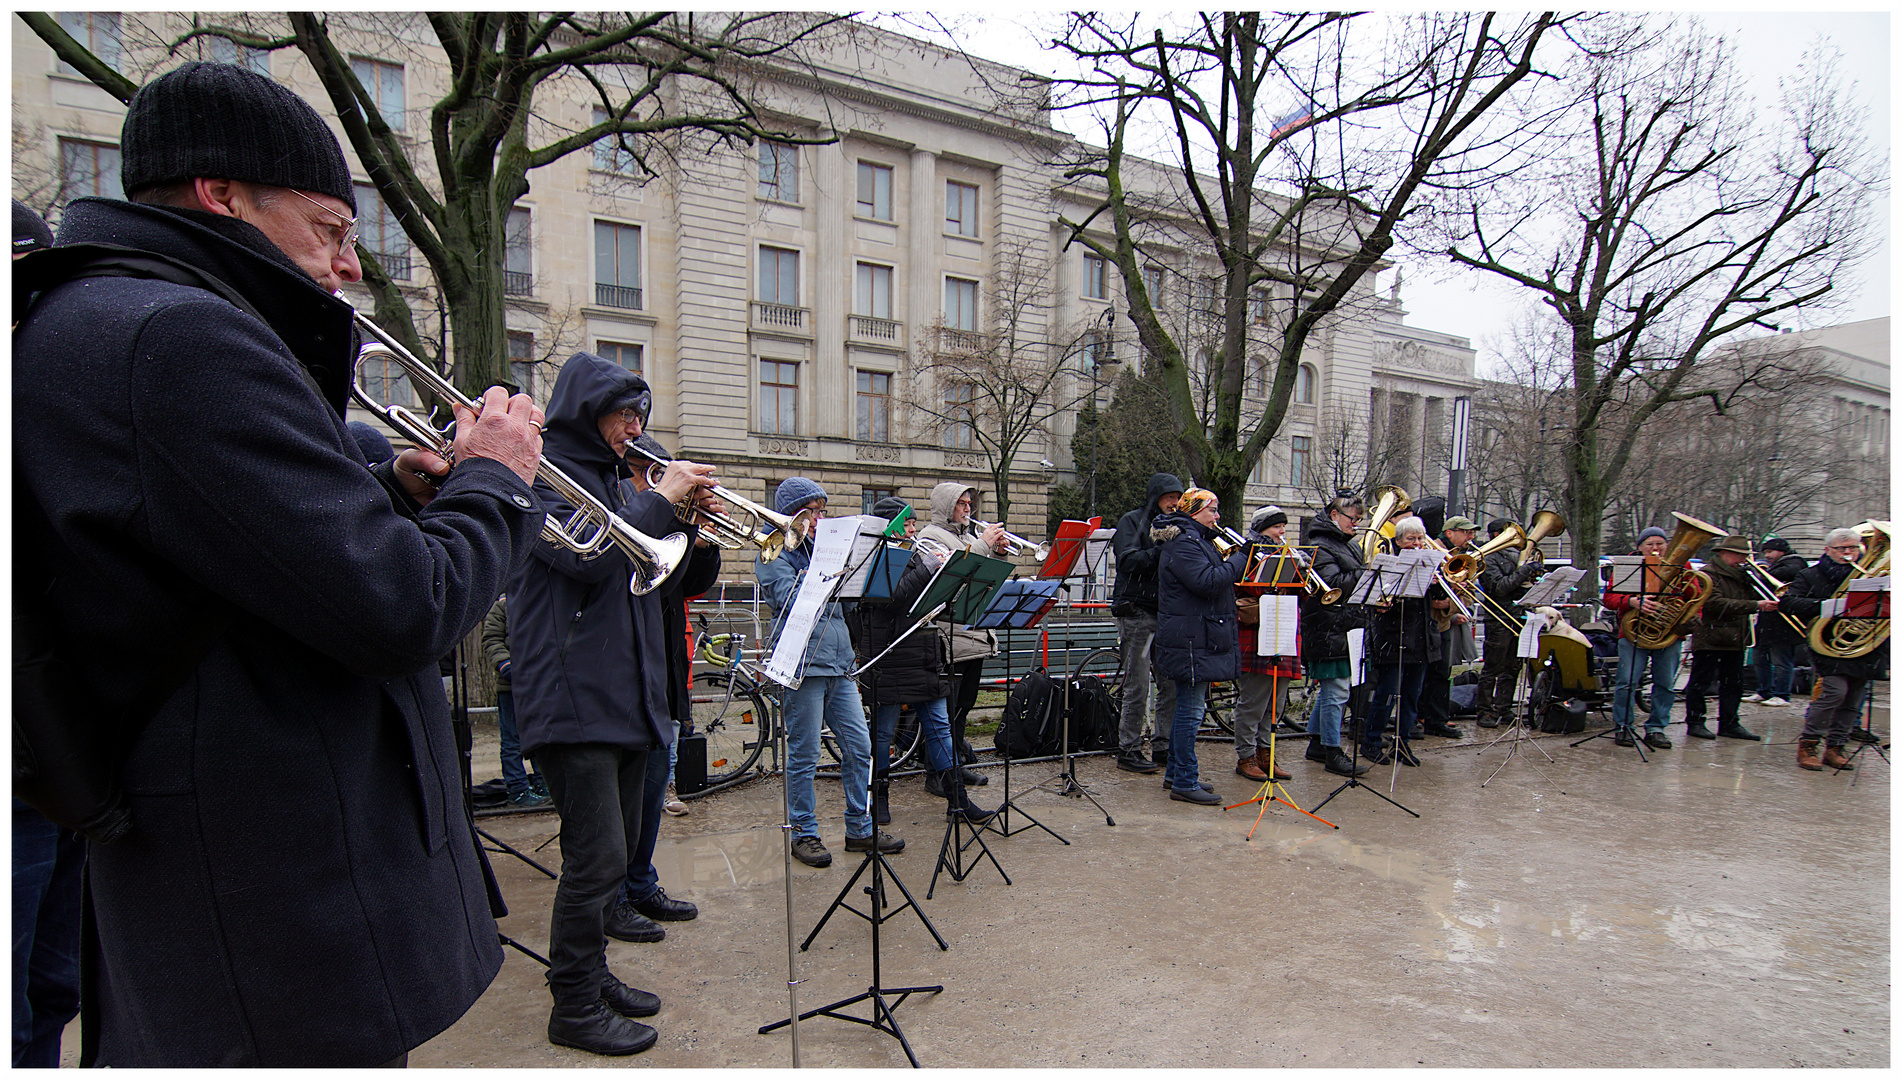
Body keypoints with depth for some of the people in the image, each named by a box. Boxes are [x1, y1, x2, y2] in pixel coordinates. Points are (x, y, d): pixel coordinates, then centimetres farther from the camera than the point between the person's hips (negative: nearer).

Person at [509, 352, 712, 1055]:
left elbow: (655, 572, 17)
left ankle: (593, 976, 31)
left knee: (617, 849, 16)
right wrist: (661, 501, -15)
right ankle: (575, 1006, 11)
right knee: (596, 857, -5)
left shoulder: (611, 480, 19)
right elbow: (587, 555, -22)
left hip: (628, 694, 9)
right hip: (573, 697, -9)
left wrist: (686, 518, 2)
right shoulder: (541, 474, -6)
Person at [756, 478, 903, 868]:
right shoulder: (773, 555, -1)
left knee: (860, 747, 7)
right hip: (802, 663, -7)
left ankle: (860, 828, 19)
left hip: (838, 663, 7)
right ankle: (804, 834, 16)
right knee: (803, 756, 2)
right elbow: (791, 600, -17)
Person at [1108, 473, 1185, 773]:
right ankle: (1127, 751, 6)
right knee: (1137, 687, -4)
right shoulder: (1131, 521, 1)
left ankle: (1163, 748, 15)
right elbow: (1130, 562, -13)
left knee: (1171, 685, 4)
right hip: (1137, 612, -6)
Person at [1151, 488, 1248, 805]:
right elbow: (1208, 582, -25)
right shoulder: (1183, 543, -14)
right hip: (1191, 641, -11)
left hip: (1201, 639, 11)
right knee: (1191, 710, -6)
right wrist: (1241, 557, -18)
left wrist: (1236, 560, 7)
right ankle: (1184, 782, 1)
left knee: (1189, 708, 16)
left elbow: (1216, 578, 22)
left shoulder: (1197, 540, 20)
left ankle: (1176, 773, 26)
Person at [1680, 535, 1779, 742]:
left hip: (1735, 639, 8)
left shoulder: (1741, 575, 17)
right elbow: (1717, 604, -23)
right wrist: (1756, 606, -25)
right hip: (1710, 638, -8)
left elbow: (1754, 596, 14)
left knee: (1734, 683, 11)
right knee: (1701, 682, 0)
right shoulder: (1708, 574, -11)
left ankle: (1729, 723, 19)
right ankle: (1695, 722, 8)